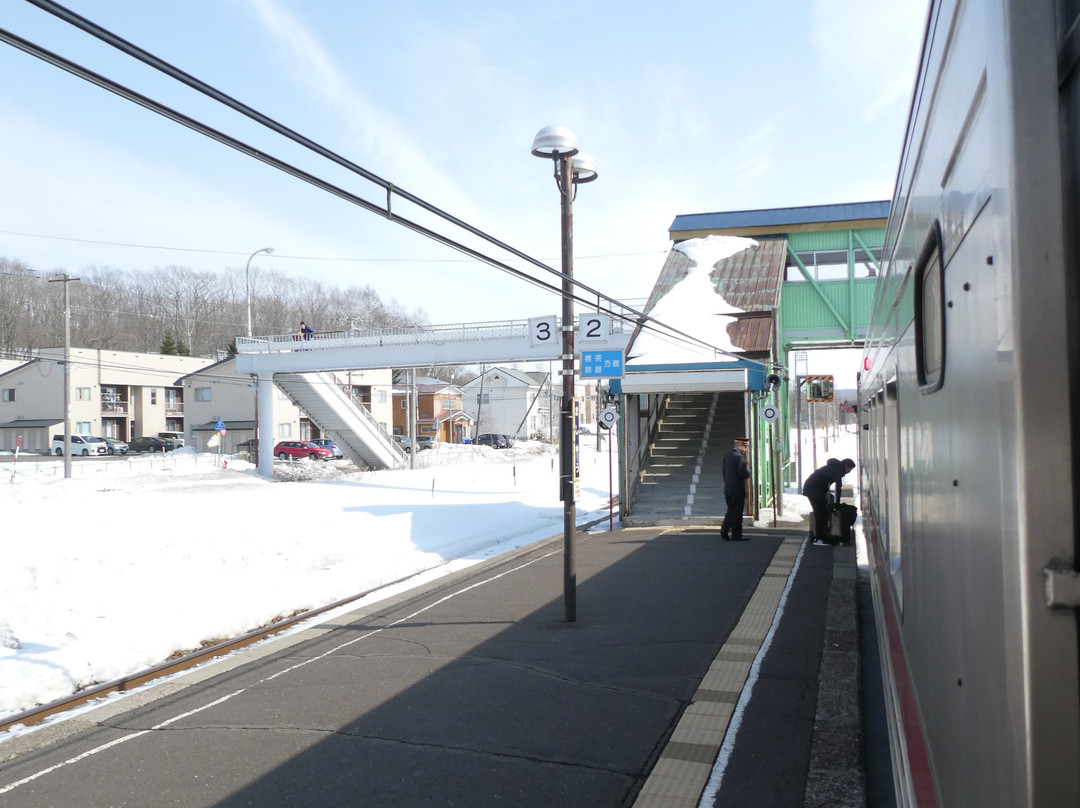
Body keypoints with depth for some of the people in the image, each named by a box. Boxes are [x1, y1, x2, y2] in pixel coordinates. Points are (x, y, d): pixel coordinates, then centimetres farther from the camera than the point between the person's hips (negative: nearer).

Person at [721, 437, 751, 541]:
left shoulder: (727, 456, 10)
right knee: (737, 513, 1)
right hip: (738, 490, -8)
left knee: (730, 511, 17)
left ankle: (724, 531, 10)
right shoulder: (740, 457, -16)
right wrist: (748, 469, 1)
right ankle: (736, 535, 7)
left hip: (727, 490, 8)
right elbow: (744, 473, -21)